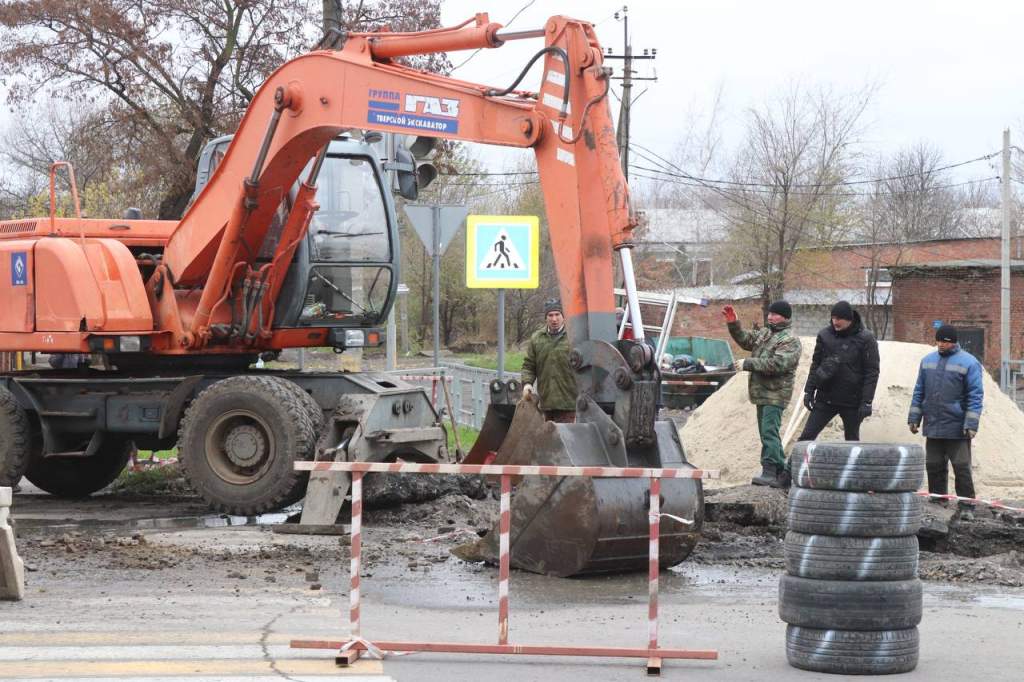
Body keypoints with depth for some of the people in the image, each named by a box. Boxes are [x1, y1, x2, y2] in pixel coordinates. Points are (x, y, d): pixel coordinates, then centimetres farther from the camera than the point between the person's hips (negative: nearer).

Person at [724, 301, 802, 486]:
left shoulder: (790, 341, -12)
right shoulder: (764, 333, 17)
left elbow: (777, 364, -23)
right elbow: (745, 340, 24)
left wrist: (748, 364, -21)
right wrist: (733, 324, 7)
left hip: (775, 394, -10)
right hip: (762, 392, 10)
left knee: (769, 431, -16)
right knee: (767, 432, 15)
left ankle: (769, 471, -18)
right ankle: (781, 469, 24)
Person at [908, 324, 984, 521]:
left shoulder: (969, 363, -5)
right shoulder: (928, 361, 11)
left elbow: (975, 396, -7)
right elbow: (919, 392, 17)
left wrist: (971, 424, -13)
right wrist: (914, 418, 11)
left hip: (957, 429, -5)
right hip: (932, 427, 5)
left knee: (962, 468, -4)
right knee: (934, 466, 9)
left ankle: (967, 506, 0)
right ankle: (937, 503, 19)